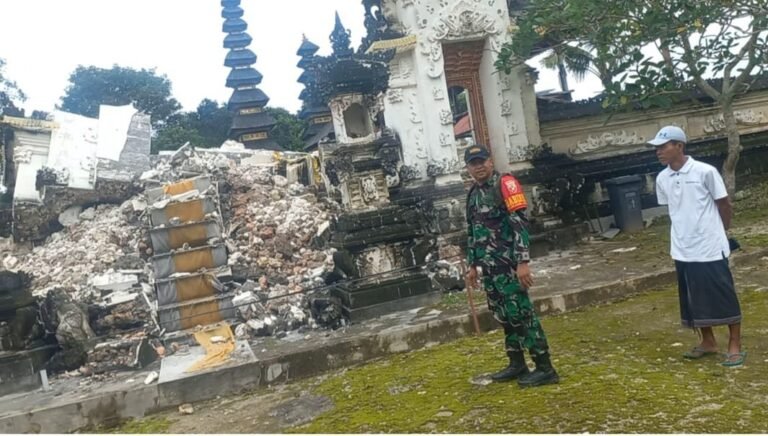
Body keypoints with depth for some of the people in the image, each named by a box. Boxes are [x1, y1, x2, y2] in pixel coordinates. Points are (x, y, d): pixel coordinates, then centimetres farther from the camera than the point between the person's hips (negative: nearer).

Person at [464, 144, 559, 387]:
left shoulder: (504, 184, -9)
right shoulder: (473, 195, 15)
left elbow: (520, 224, -17)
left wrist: (523, 262, -23)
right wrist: (472, 265, 20)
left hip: (508, 265, -8)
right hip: (489, 267, 8)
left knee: (520, 314, -5)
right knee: (503, 316, 13)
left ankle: (545, 368, 3)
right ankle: (517, 365, 25)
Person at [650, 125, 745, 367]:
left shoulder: (705, 172, -13)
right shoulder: (662, 179, 1)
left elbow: (725, 205, -1)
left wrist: (716, 231, 9)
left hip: (710, 248, -5)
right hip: (683, 251, 5)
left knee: (724, 297, 5)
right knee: (695, 300, 14)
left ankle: (735, 345, 19)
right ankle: (708, 342, 30)